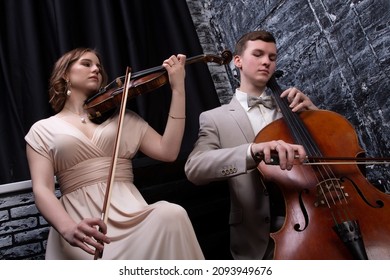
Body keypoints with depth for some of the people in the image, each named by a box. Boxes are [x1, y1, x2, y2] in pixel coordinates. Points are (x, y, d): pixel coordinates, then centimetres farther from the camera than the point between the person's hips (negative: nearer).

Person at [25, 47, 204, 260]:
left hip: (129, 212, 3)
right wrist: (68, 229, -23)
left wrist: (178, 89, 3)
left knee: (171, 215, -31)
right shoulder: (42, 130, 13)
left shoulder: (122, 118, 18)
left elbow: (168, 151, 6)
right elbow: (42, 189, -1)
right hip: (80, 219, -3)